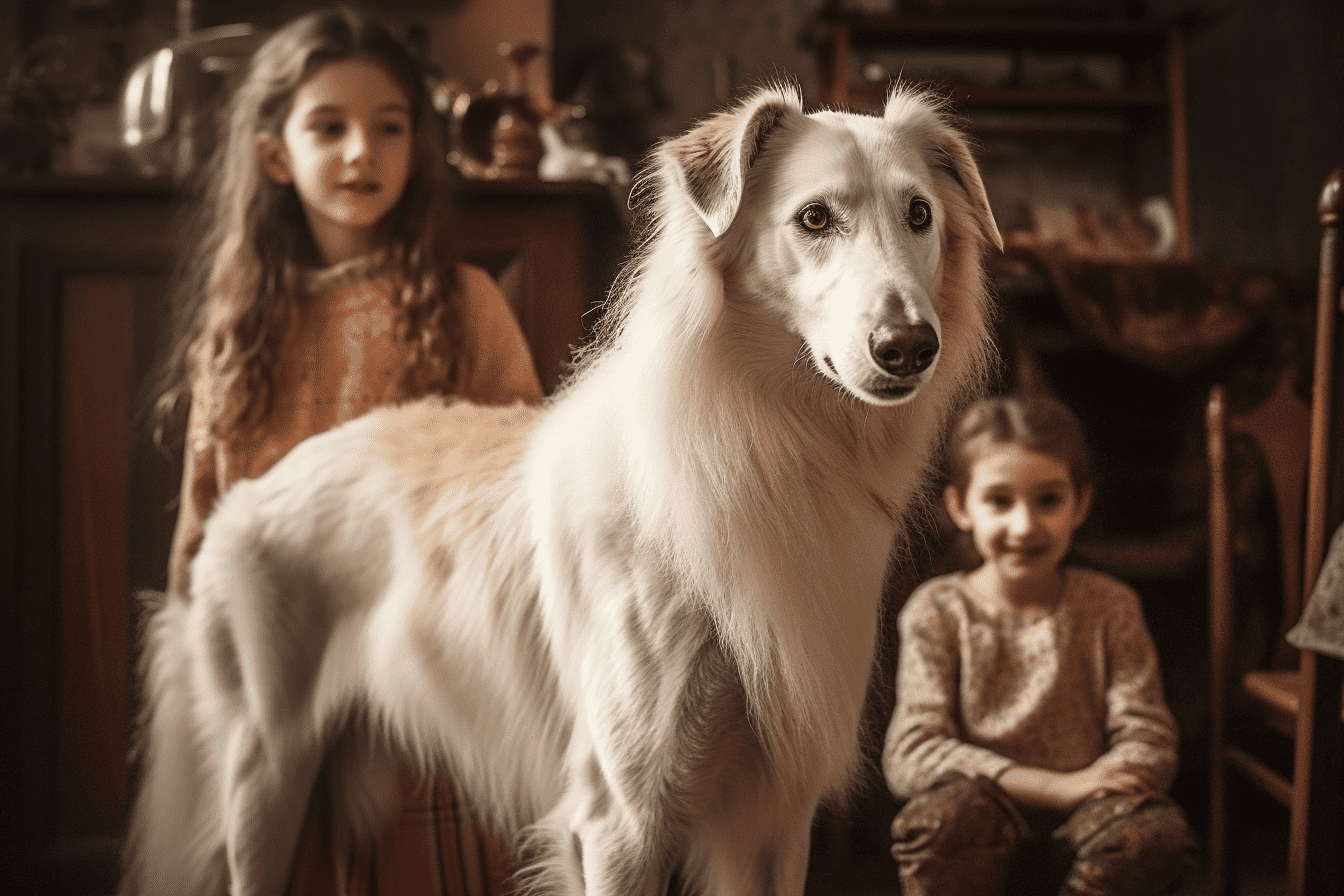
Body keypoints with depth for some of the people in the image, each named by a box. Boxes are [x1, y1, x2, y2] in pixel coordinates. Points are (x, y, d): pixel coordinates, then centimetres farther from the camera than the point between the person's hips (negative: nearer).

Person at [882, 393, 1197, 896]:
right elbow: (910, 755, -12)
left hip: (1079, 843, 2)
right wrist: (1059, 787, -21)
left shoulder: (1110, 608, 5)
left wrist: (1096, 785, -26)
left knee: (1156, 832, -30)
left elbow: (1148, 742, -1)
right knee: (945, 814, -35)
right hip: (978, 845, -2)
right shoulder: (937, 613, -1)